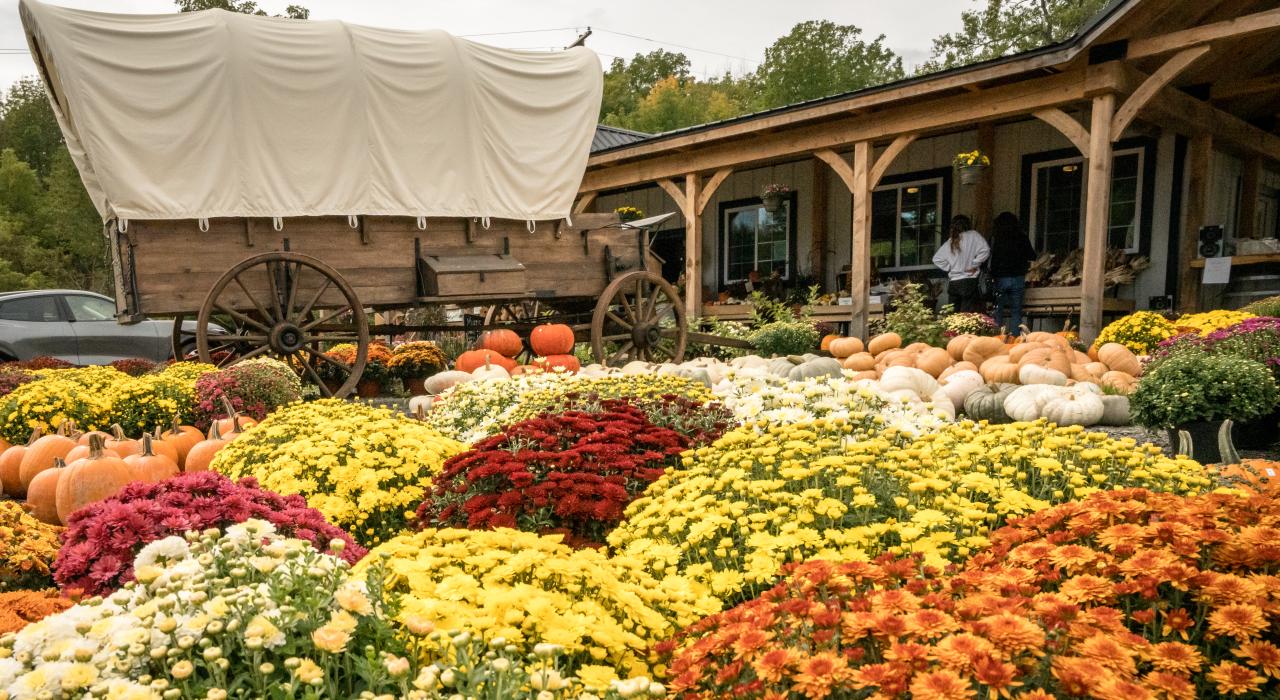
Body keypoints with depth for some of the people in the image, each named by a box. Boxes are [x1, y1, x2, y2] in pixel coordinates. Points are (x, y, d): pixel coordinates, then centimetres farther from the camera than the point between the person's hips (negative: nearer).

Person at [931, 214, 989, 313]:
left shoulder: (949, 242, 10)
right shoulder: (973, 235, -1)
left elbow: (936, 259, 12)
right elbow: (985, 250, -13)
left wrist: (949, 268, 11)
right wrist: (974, 265, -4)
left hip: (953, 283, 4)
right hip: (969, 282, -4)